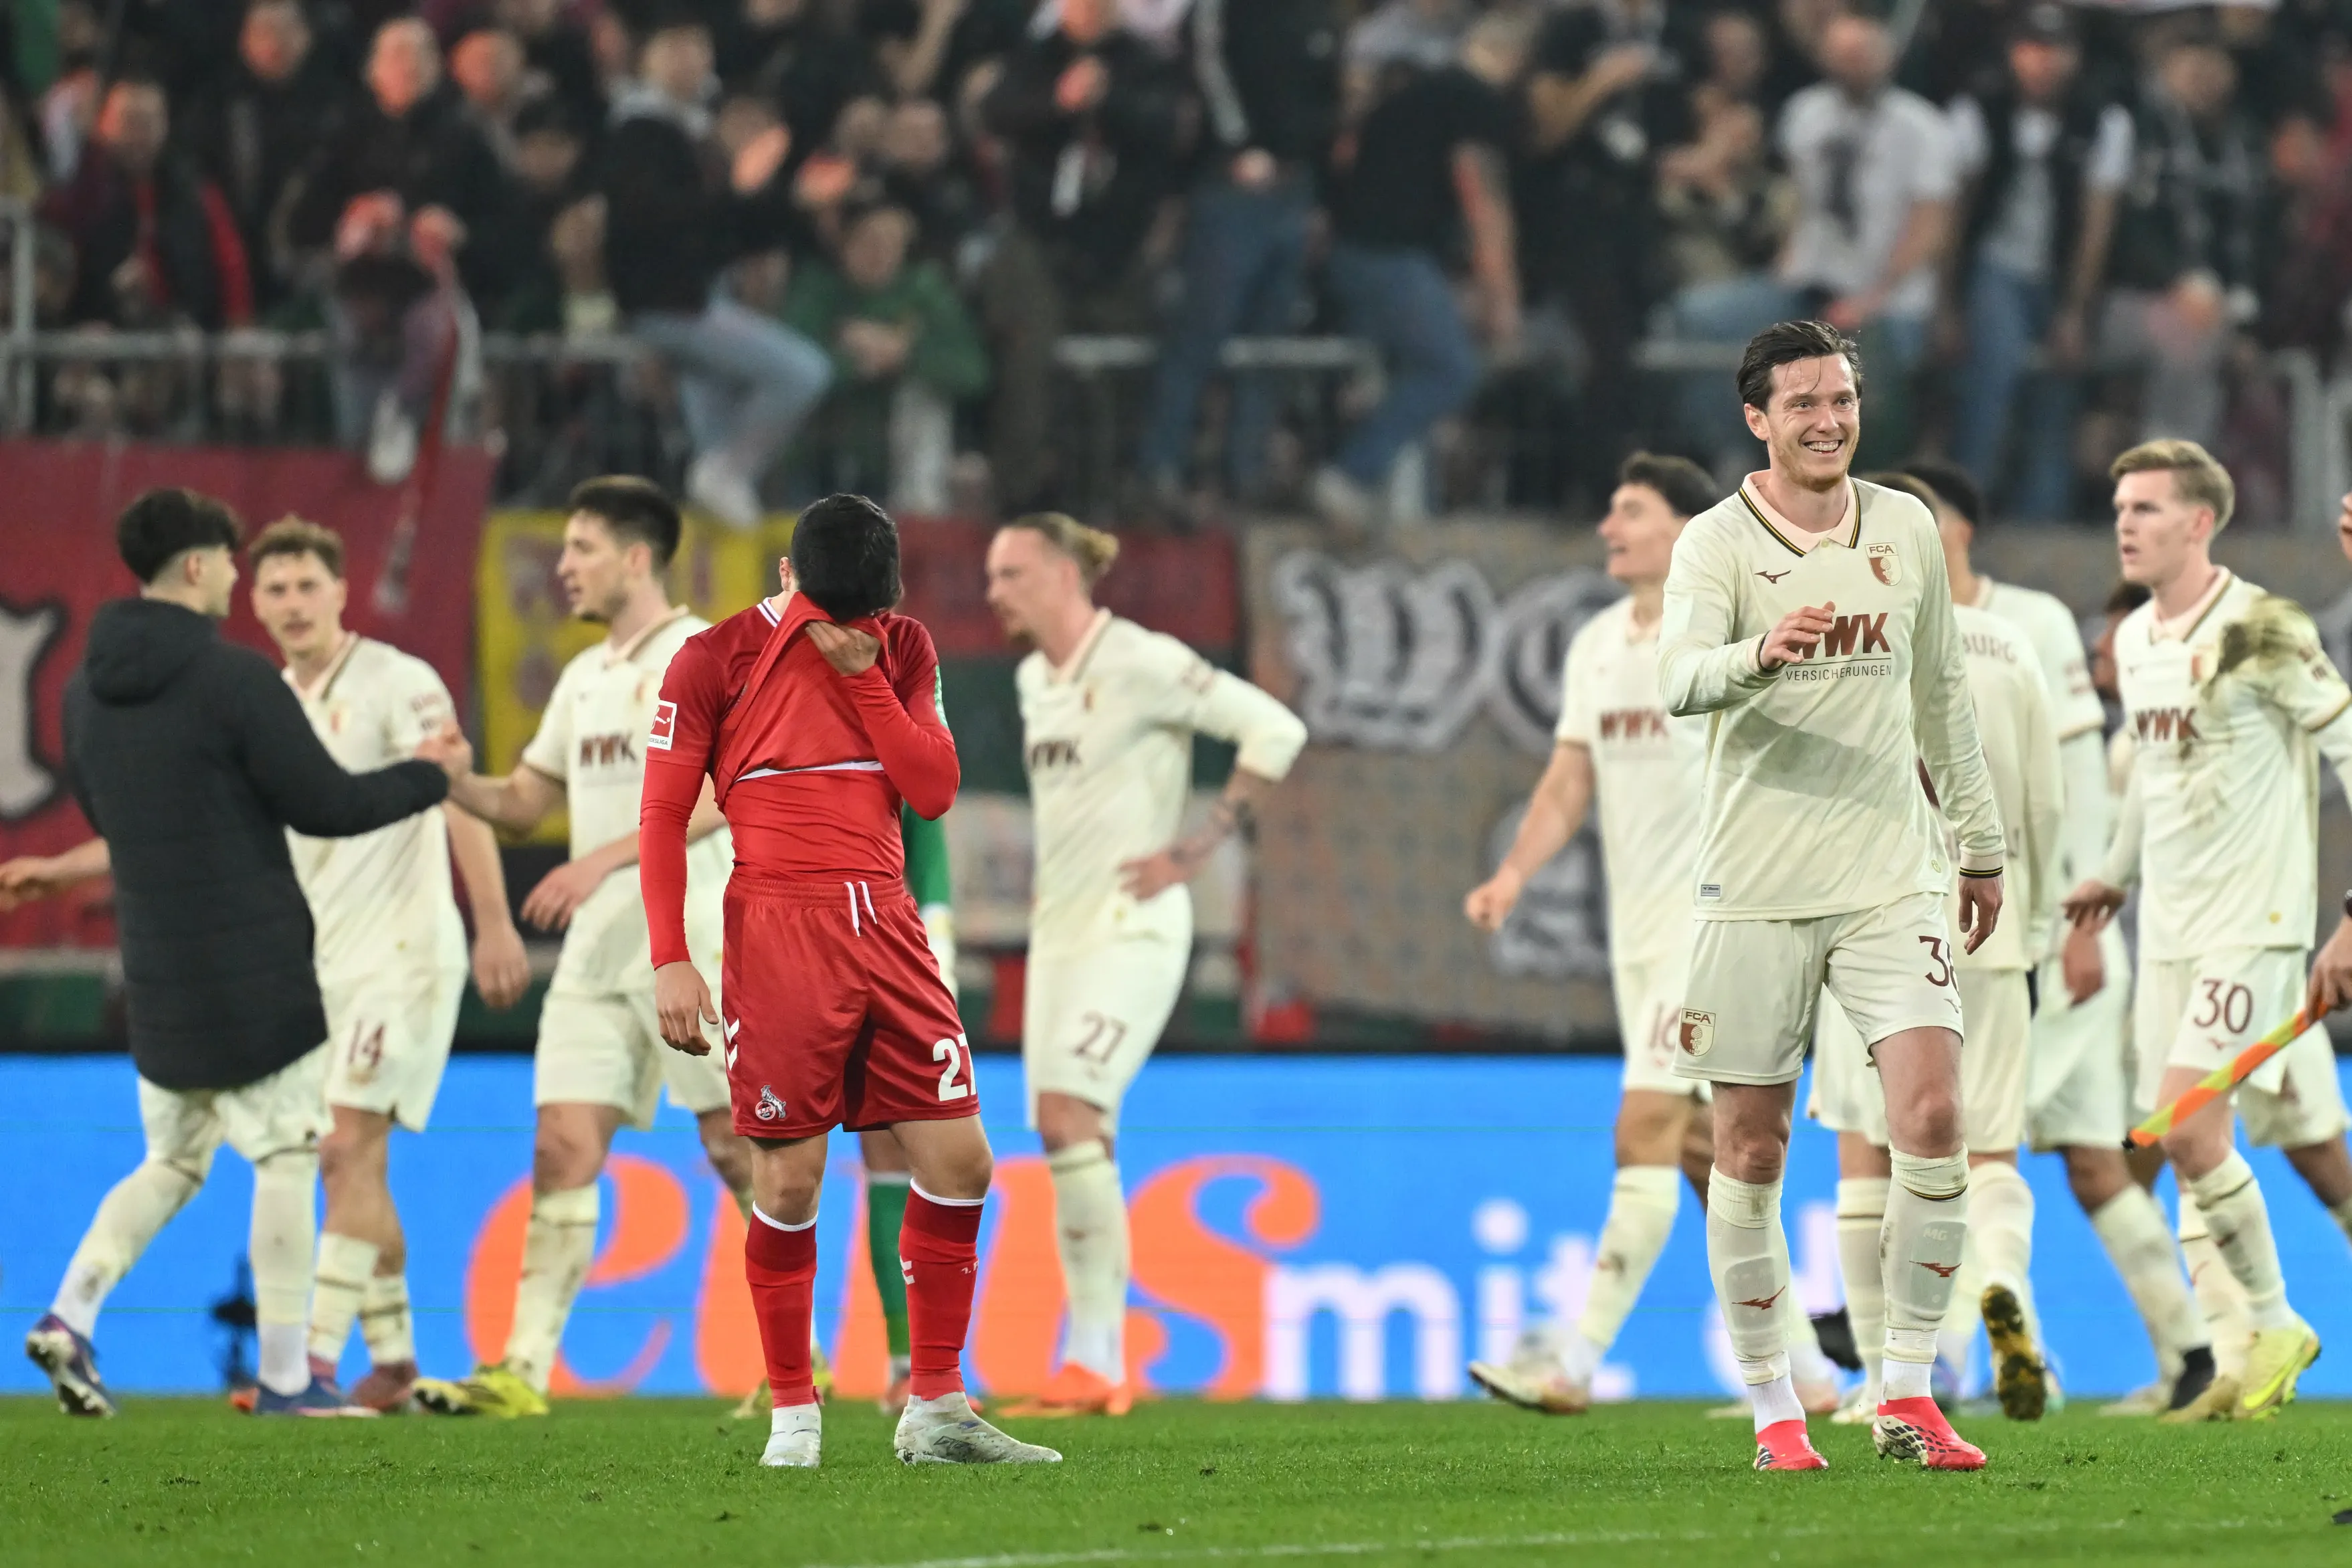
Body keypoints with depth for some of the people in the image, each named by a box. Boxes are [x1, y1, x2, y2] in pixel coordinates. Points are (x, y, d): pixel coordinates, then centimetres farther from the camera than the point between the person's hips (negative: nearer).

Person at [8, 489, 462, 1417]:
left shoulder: (85, 691, 6)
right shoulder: (233, 679, -15)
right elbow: (327, 806, -12)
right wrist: (430, 776, 3)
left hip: (155, 978, 7)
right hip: (257, 974, -6)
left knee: (172, 1159, 17)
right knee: (286, 1158, 3)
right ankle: (286, 1377, 2)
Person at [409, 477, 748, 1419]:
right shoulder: (584, 677, 18)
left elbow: (715, 796, -19)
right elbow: (524, 802, 23)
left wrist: (604, 859, -27)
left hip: (691, 935, -7)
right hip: (599, 946, 7)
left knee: (736, 1148, -3)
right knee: (563, 1149, -2)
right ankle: (524, 1370, -7)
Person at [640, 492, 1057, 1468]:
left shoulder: (902, 651, 12)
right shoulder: (715, 662, -1)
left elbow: (935, 790, 5)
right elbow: (662, 816, 0)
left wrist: (862, 677, -5)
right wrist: (670, 960, -7)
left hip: (887, 928, 4)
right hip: (779, 937, -4)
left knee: (959, 1160, -1)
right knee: (789, 1180, -5)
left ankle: (935, 1411, 7)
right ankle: (792, 1414, 6)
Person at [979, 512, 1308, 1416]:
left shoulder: (1141, 664, -11)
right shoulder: (1033, 681, 14)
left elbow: (1275, 731, -15)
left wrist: (1197, 851, -14)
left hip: (1132, 929, -8)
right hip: (1059, 933, 8)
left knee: (1069, 1111, -20)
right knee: (1065, 1139, 3)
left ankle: (1096, 1360, -19)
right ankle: (1097, 1375, 6)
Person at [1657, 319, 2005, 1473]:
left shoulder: (1907, 529, 10)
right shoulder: (1718, 543, -5)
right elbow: (1679, 678, -23)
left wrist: (1980, 844, 24)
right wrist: (1760, 654, -43)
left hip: (1891, 878, 3)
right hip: (1754, 889, -3)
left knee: (1933, 1120, -11)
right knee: (1750, 1152, 1)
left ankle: (1907, 1396, -2)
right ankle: (1772, 1407, 13)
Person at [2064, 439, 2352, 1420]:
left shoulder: (2259, 631, -13)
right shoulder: (2134, 639, 11)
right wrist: (2117, 872, 30)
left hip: (2254, 917, -7)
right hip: (2170, 924, 7)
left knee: (2189, 1127, -15)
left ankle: (2273, 1324, -1)